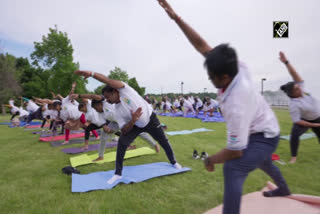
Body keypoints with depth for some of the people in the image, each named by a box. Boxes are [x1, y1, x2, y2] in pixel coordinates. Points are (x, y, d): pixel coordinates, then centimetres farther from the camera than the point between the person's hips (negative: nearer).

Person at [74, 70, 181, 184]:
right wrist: (133, 120, -36)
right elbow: (124, 131, -18)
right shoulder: (116, 112, -15)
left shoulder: (125, 90, -24)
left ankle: (173, 162, 37)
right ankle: (118, 173, 2)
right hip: (135, 125, 3)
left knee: (163, 141, 10)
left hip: (150, 119, -3)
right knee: (121, 143, -13)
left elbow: (108, 81, -41)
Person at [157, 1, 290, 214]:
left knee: (233, 169, -24)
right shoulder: (234, 67, -25)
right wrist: (176, 18, -26)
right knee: (261, 161, 33)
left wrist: (210, 160, -16)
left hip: (263, 137, -9)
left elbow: (235, 152, -33)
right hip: (264, 129, 9)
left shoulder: (235, 107, -43)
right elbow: (201, 44, -23)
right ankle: (283, 189, 64)